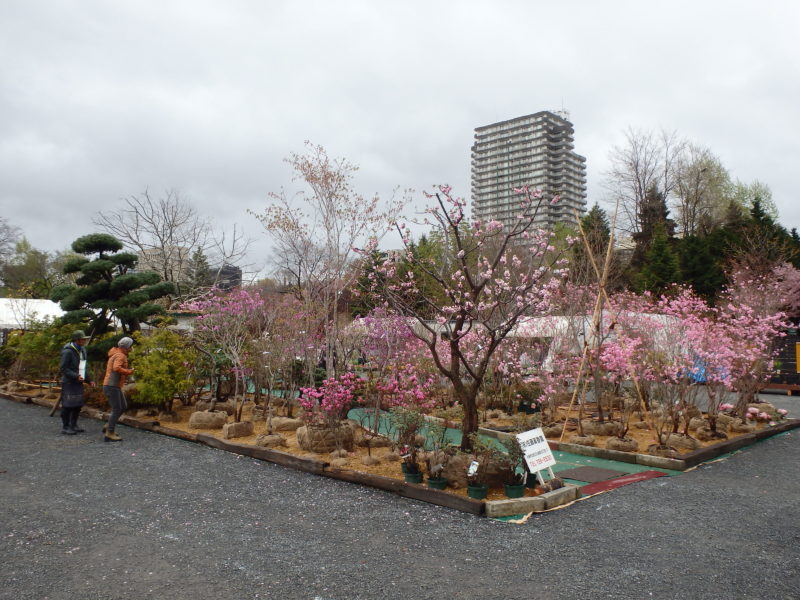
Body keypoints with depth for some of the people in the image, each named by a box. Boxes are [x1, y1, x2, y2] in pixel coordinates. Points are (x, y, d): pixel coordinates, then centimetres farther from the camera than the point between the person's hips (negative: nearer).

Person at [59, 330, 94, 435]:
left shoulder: (82, 350, 11)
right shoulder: (68, 351, -14)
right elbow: (63, 368, -16)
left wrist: (89, 380, 13)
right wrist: (76, 376, -26)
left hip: (78, 382, 8)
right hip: (68, 383, -8)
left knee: (78, 405, 10)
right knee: (67, 405, -4)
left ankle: (73, 425, 20)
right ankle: (65, 427, 4)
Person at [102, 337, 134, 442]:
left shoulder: (115, 354, 17)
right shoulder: (120, 356, -15)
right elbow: (116, 368, -33)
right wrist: (128, 371, -17)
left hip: (114, 386, 10)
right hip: (112, 386, -10)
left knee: (123, 406, 14)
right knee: (116, 409, -7)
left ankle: (108, 427, 17)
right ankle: (109, 434, -3)